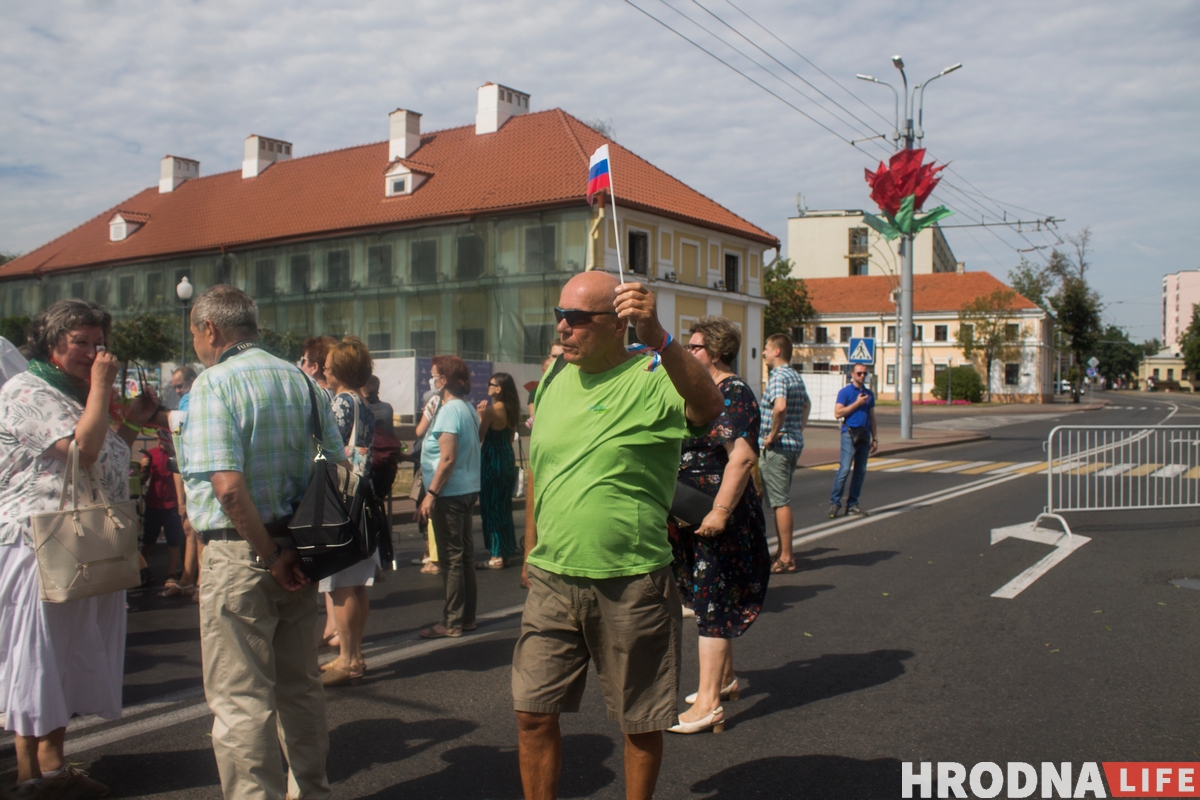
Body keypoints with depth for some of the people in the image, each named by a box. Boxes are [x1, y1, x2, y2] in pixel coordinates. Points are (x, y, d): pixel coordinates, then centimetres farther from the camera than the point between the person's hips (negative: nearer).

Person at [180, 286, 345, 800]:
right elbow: (337, 467, 8)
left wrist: (269, 556, -15)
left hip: (239, 551, -7)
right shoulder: (302, 381, 8)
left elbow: (227, 484, -24)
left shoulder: (213, 384, -12)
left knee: (240, 698, 2)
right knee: (300, 684, 18)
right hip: (299, 551, 7)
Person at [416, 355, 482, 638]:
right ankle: (467, 617, 22)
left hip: (450, 493, -9)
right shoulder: (469, 408, 10)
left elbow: (448, 458, -21)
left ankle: (452, 622, 5)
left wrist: (431, 494, -19)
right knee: (465, 553, 14)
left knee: (451, 557, -2)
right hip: (468, 489, 9)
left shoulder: (449, 411, -16)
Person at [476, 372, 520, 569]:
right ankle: (506, 551, 22)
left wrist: (480, 415, -5)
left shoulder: (492, 409, -16)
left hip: (492, 460, -8)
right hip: (507, 459, 8)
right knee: (504, 506, 16)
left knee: (491, 506, 0)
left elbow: (479, 436, -14)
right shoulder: (512, 410, 7)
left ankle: (497, 556, 3)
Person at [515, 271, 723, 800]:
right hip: (552, 579, 5)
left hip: (631, 584, -5)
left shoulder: (652, 377, -11)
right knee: (533, 712, 10)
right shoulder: (554, 379, 7)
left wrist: (658, 339, -47)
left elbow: (709, 405, -34)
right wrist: (532, 552, 20)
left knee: (641, 722, 13)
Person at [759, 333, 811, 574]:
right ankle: (783, 552, 23)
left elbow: (780, 407, -34)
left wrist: (772, 435, -22)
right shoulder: (796, 377, 15)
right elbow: (806, 405, 32)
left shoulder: (777, 377, -15)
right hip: (795, 443, 10)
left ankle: (786, 558, -1)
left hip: (776, 446, -10)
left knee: (780, 501, -5)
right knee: (781, 498, 16)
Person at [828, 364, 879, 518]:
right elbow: (838, 413, -11)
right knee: (844, 469, -12)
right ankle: (834, 502, -6)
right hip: (850, 433, -6)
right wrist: (857, 403, -12)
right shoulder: (845, 391, -2)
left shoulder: (869, 393, 16)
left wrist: (875, 438, 14)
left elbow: (872, 418, 19)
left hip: (864, 435, 6)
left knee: (860, 471, 6)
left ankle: (852, 504, 11)